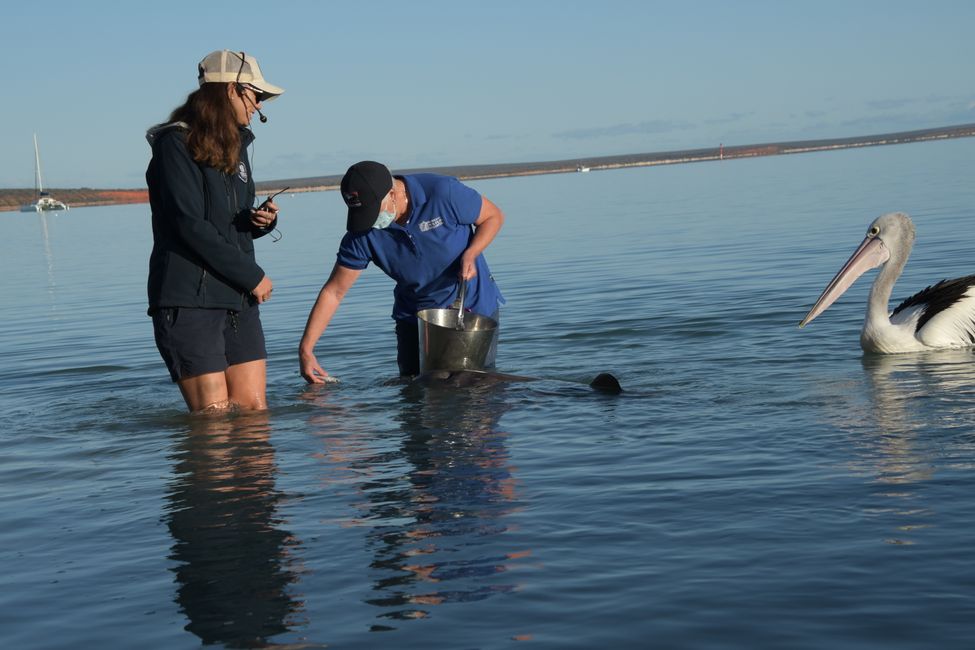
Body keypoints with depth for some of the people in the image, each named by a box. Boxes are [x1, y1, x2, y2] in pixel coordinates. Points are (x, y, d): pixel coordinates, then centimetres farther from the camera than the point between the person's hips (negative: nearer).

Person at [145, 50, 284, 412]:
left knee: (254, 410, 2)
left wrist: (261, 221, 0)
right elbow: (190, 226, -16)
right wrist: (252, 276, -12)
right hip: (189, 299, -8)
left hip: (238, 300, 8)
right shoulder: (176, 143, -8)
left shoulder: (234, 144, 19)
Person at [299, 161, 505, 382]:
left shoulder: (443, 192, -24)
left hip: (474, 308, -2)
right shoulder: (362, 233, -17)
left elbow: (494, 216, -8)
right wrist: (305, 349, -18)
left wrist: (470, 254, -25)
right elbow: (333, 292, -12)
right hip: (414, 315, 2)